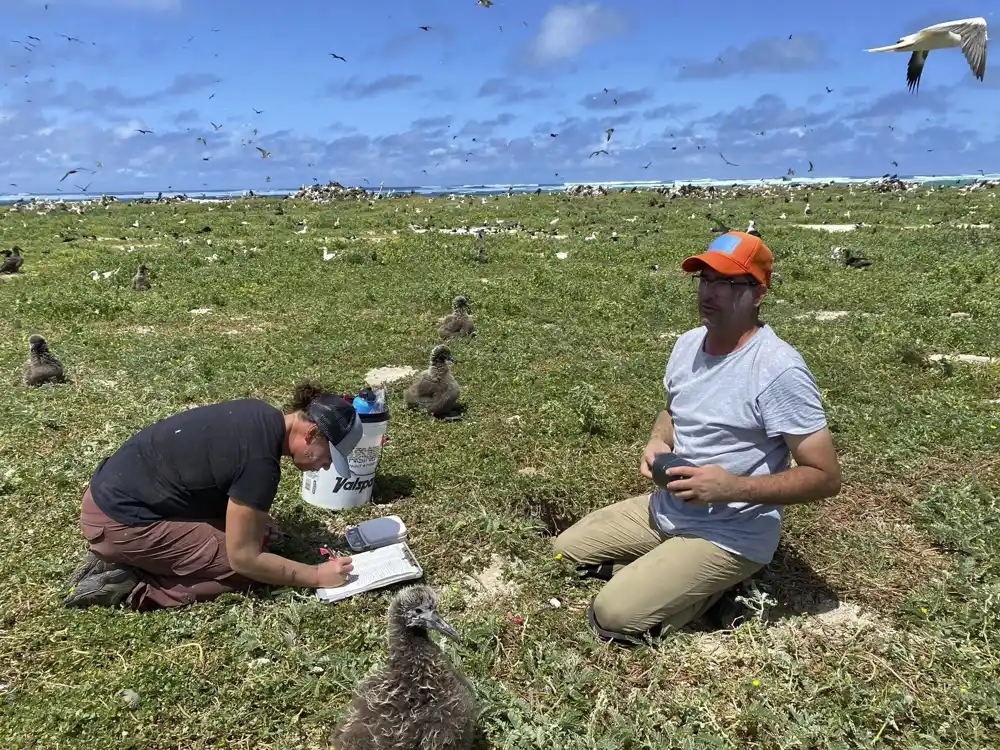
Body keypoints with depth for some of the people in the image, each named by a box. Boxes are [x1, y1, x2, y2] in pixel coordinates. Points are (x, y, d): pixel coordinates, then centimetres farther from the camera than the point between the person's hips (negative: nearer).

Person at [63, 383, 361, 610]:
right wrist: (317, 576, -10)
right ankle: (131, 586, -6)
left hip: (113, 491, 10)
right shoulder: (260, 461, -25)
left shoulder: (262, 416, 1)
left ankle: (117, 560, 10)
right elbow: (243, 559, -18)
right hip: (120, 522, -10)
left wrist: (259, 523, 4)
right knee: (244, 572, -8)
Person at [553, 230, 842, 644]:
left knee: (614, 617, -18)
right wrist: (657, 443, -3)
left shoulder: (779, 369, -23)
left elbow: (826, 476, -20)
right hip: (665, 510, 8)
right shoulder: (688, 343, 1)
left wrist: (732, 487, -29)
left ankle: (717, 587, 2)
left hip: (729, 537, -8)